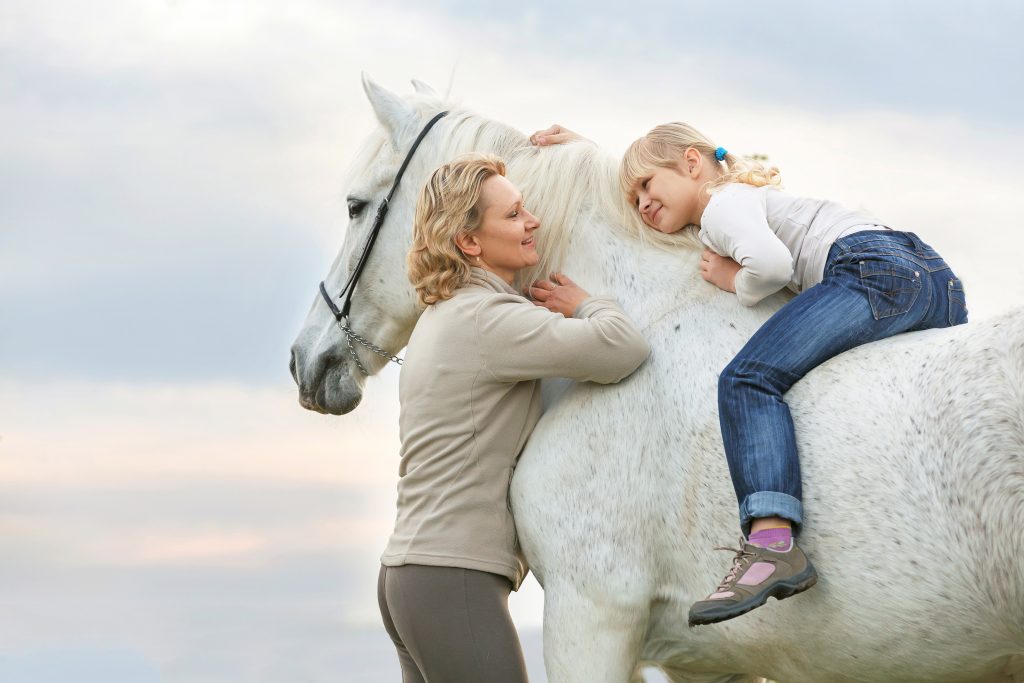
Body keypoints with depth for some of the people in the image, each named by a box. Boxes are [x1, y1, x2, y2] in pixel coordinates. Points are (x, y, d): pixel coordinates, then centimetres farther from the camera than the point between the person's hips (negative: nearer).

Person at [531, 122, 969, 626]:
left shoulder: (724, 203, 6)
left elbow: (770, 262, -16)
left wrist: (738, 283, 4)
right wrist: (578, 148, 52)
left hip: (875, 271, -11)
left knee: (748, 379, -19)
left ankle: (772, 543, -38)